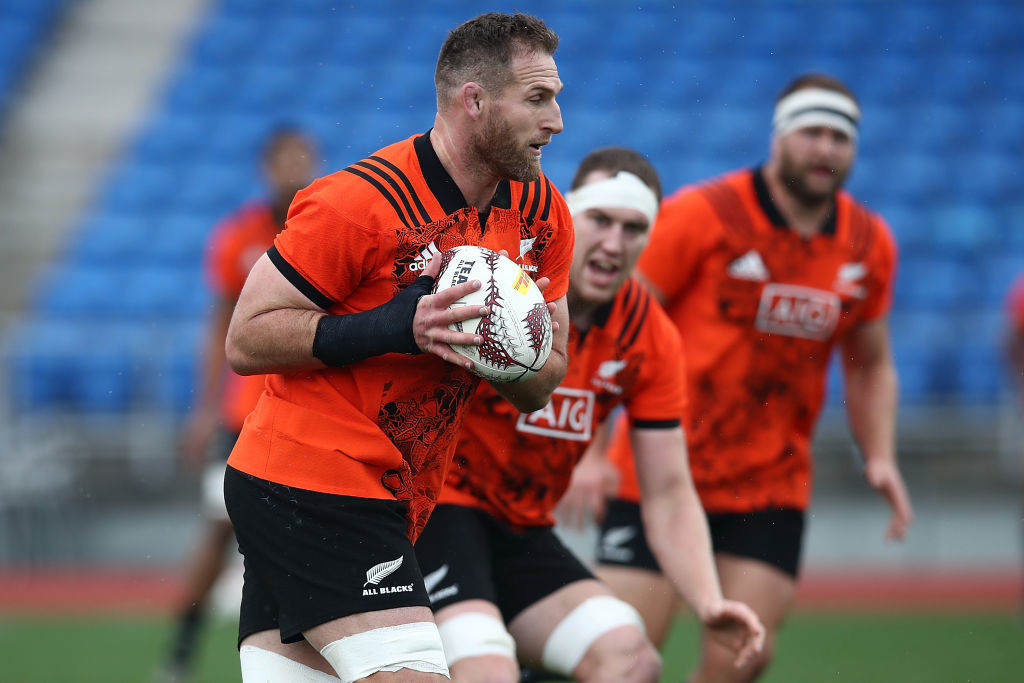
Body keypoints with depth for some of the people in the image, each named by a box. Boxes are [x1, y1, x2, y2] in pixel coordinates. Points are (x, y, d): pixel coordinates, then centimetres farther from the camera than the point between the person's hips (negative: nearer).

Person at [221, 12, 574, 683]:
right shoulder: (358, 201, -15)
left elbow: (541, 386, 14)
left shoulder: (542, 213, 7)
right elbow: (245, 340, -13)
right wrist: (392, 328, -24)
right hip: (312, 482, -8)